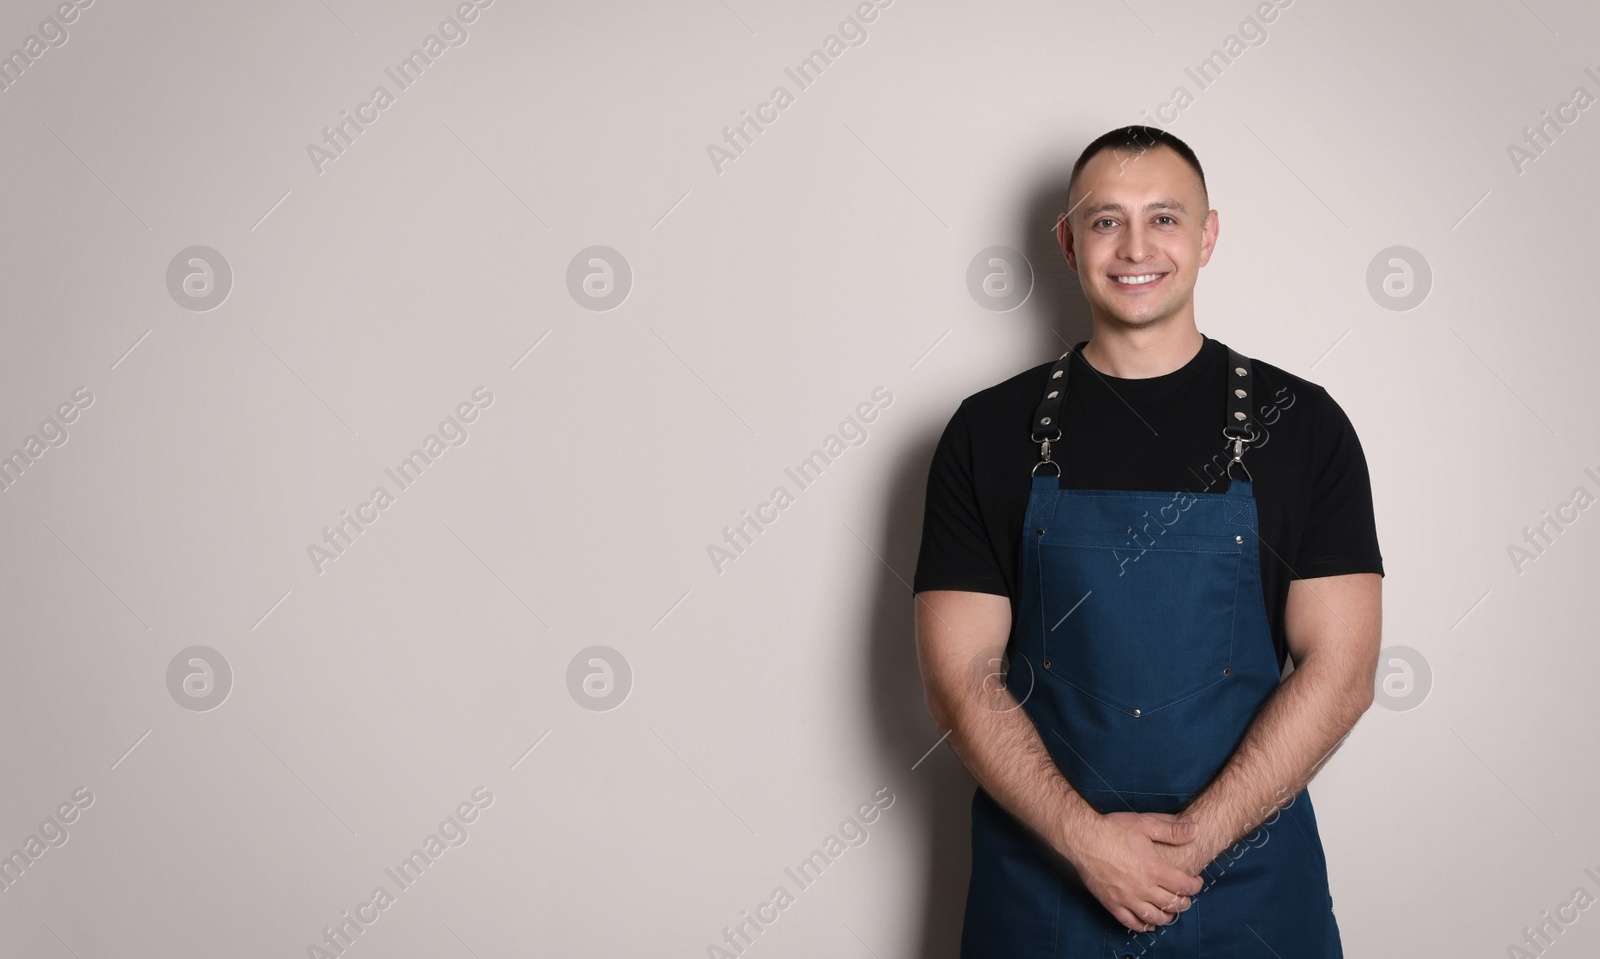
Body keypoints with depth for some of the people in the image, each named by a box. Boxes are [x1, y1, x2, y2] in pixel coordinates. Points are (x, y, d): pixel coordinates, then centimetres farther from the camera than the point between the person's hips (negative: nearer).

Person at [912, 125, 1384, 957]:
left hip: (1249, 886, 0)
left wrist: (1193, 841, -14)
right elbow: (961, 678, -4)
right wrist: (1087, 838, -15)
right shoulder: (990, 433, 0)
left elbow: (1339, 670, -6)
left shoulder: (1299, 423, -1)